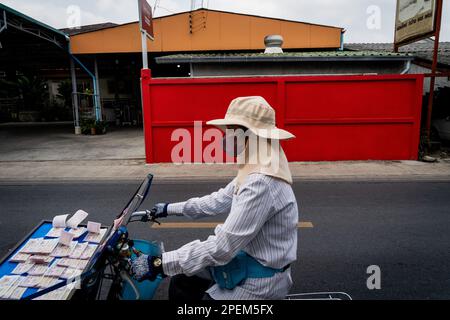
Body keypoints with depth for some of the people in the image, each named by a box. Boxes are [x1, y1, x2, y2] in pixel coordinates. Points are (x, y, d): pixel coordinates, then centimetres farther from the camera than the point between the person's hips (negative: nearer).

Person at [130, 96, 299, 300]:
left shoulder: (261, 183, -30)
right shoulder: (254, 170, 1)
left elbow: (221, 247, -30)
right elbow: (218, 201, 12)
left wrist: (159, 263, -24)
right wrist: (169, 209, 17)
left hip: (260, 277, -8)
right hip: (247, 258, 8)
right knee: (181, 283, 14)